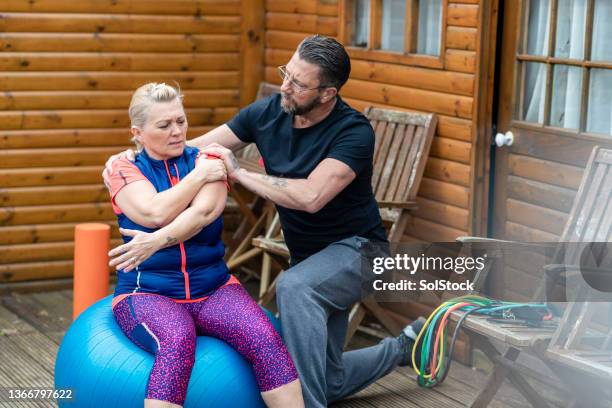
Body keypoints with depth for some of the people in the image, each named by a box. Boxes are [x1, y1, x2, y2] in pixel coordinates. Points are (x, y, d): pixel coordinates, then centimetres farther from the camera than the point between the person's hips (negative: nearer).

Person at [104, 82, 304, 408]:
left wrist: (158, 240, -26)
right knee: (177, 343, -37)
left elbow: (203, 212, -12)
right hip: (147, 292, -2)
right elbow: (155, 213, -15)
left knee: (265, 339, -26)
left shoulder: (207, 161, 7)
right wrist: (200, 175, -5)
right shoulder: (125, 170, 4)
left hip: (214, 288, 3)